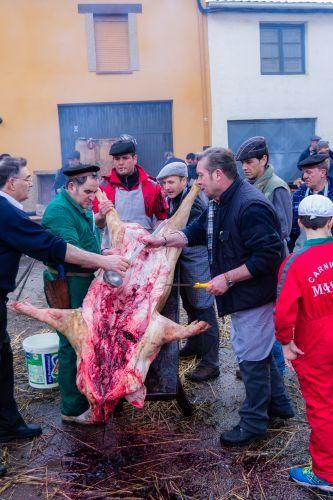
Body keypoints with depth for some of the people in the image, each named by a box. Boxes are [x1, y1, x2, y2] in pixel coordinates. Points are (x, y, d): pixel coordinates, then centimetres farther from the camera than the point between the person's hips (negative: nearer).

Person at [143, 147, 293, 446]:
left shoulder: (251, 206, -26)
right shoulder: (220, 203, 7)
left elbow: (267, 256, -29)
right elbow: (198, 232, 17)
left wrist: (227, 278, -25)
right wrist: (164, 241, 8)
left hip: (254, 295, -10)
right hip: (241, 296, 10)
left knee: (252, 357, 3)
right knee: (257, 351, 22)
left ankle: (254, 423, 22)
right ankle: (279, 404, 40)